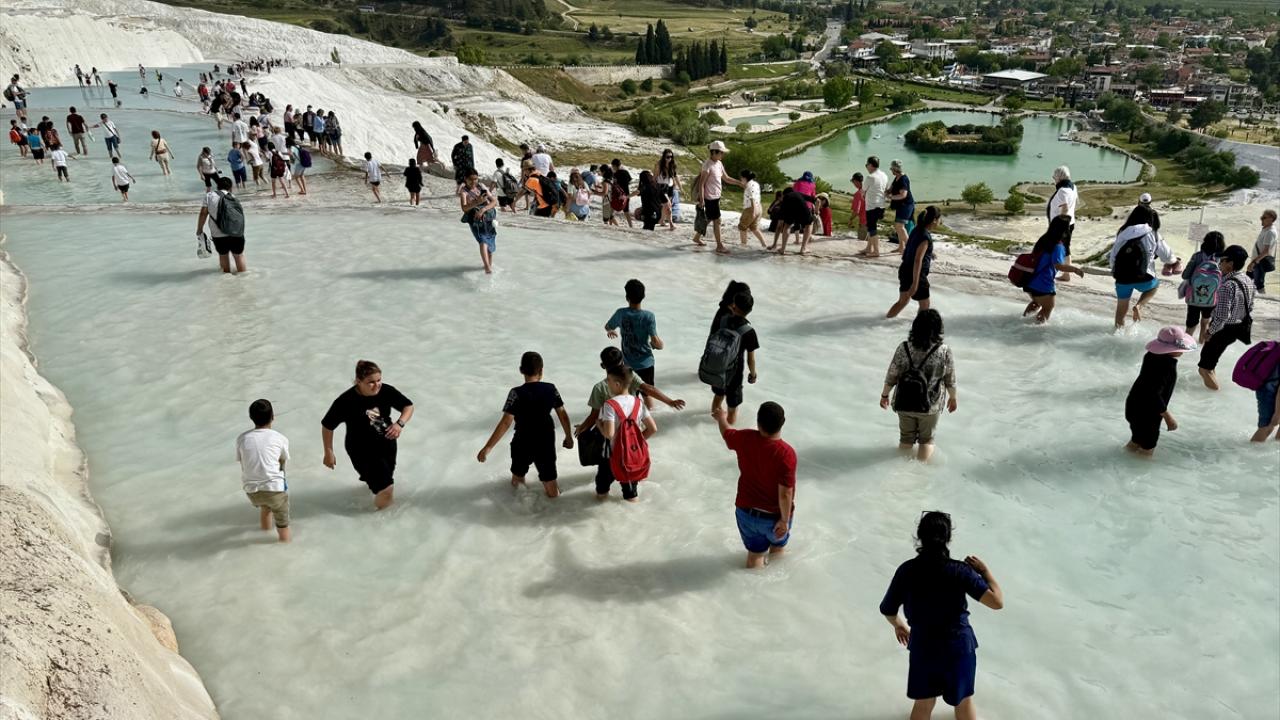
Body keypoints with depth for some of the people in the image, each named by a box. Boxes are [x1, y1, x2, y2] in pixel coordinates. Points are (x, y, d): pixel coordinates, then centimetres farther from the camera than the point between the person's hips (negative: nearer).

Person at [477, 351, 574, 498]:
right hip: (546, 442, 2)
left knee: (517, 480, 26)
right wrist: (569, 437, 16)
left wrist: (487, 447, -21)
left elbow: (506, 422, -24)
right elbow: (563, 415, 0)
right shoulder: (550, 389, -8)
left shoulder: (517, 393, -19)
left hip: (523, 443, -2)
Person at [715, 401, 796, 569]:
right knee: (778, 548, 28)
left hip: (746, 511, 3)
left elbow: (726, 433, 8)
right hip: (774, 516, -3)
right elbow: (785, 493, -27)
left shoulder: (745, 439, -17)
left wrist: (721, 417, 29)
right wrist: (785, 520, -13)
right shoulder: (786, 453, -30)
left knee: (755, 556, 22)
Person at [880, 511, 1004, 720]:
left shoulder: (906, 570, -12)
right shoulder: (960, 571, -19)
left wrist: (898, 625, 20)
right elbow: (997, 601, -21)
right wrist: (984, 570, -7)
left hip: (922, 648, 2)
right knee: (963, 701, 23)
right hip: (958, 647, -1)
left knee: (923, 702, 22)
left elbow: (887, 609, -2)